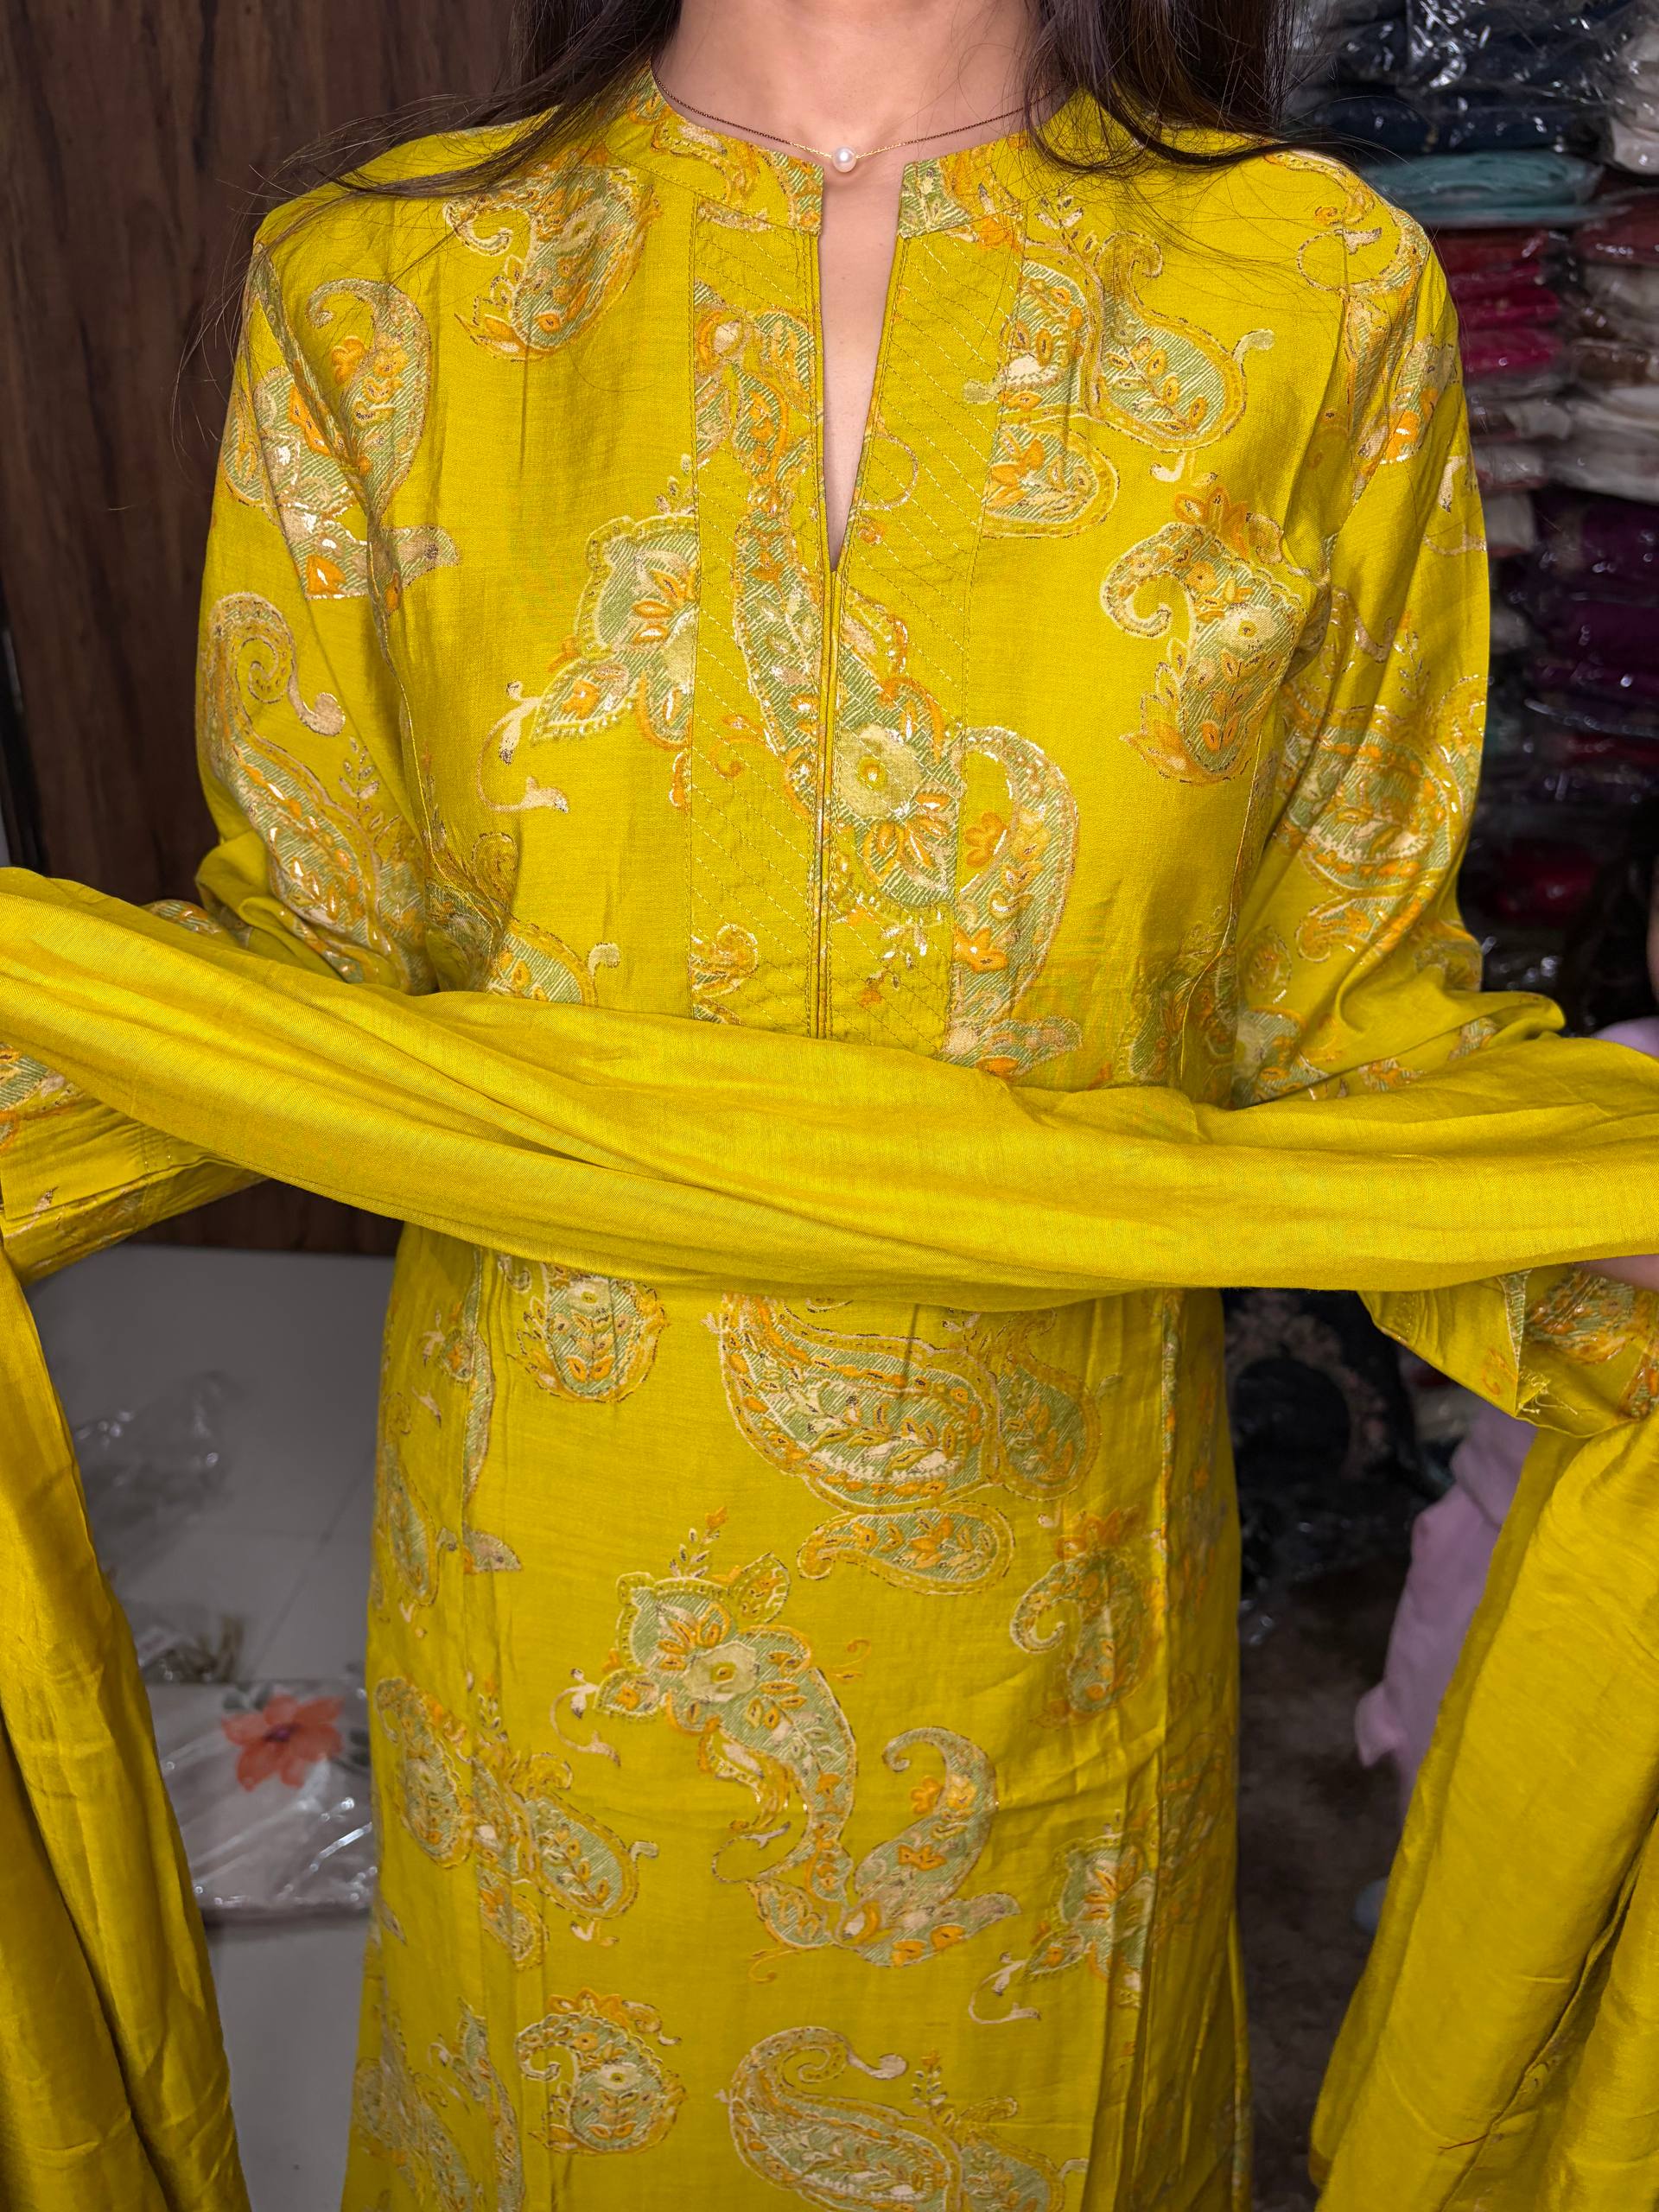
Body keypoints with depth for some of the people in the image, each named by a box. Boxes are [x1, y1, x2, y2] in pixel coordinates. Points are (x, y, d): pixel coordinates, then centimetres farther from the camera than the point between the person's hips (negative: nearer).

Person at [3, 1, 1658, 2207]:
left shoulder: (1320, 295, -8)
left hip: (1047, 1587, 0)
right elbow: (313, 955, -2)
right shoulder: (374, 287, -6)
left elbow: (1339, 996, -4)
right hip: (552, 1575, 1)